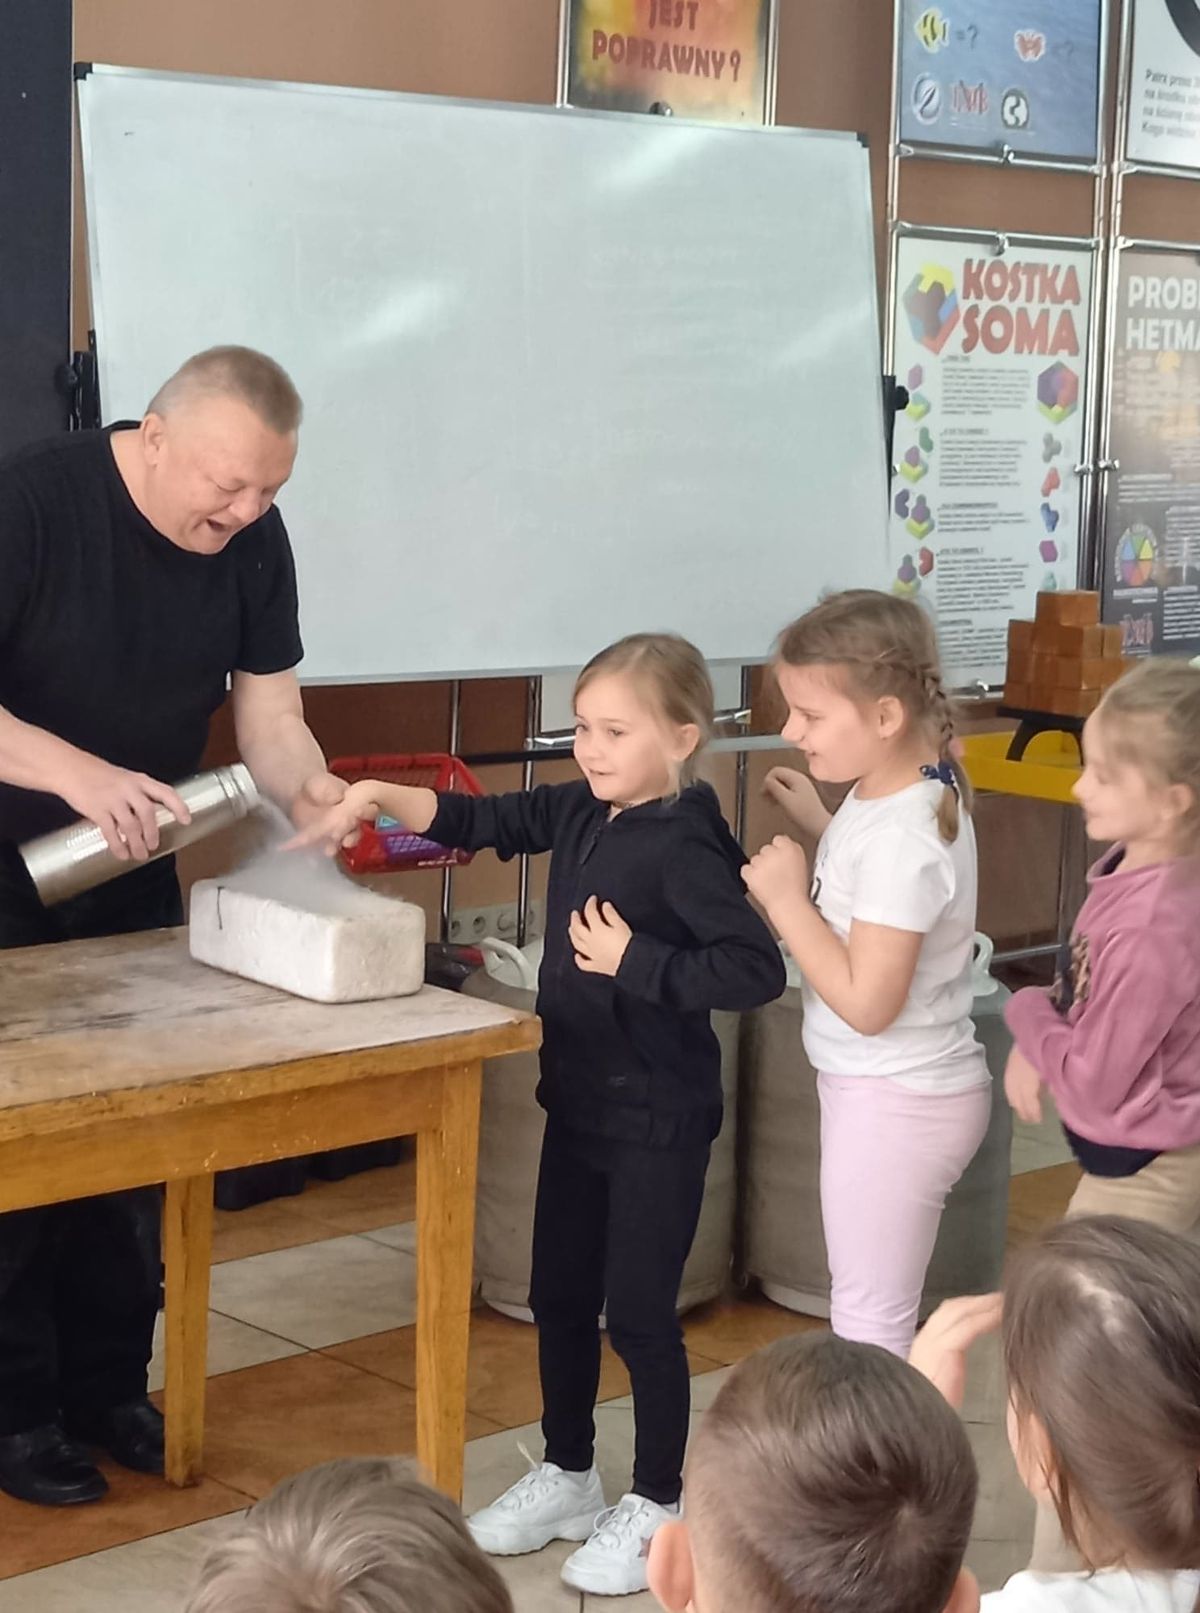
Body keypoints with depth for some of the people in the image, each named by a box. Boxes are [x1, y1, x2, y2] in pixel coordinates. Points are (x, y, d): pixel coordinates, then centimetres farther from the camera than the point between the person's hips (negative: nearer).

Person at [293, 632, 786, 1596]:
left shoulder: (685, 845, -21)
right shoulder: (580, 812, 2)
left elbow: (757, 969, -26)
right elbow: (481, 822, 12)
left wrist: (633, 961, -25)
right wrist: (379, 798, -1)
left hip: (657, 1117, -8)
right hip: (579, 1100, 8)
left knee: (638, 1311, 2)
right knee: (559, 1296, 17)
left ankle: (657, 1507, 18)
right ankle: (567, 1479, 34)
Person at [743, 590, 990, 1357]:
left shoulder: (900, 837, -27)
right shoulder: (906, 793, 1)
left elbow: (867, 1001, -27)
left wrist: (785, 898, -21)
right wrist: (820, 823, 8)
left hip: (895, 1100, -10)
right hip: (889, 1088, 10)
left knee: (869, 1322, 2)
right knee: (874, 1309, 20)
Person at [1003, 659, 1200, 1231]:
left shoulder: (1153, 928, -34)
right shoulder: (1135, 865, -7)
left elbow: (1092, 1085, -25)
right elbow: (1088, 996, 10)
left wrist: (1027, 1012, -10)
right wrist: (1036, 1044, -6)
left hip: (1141, 1170, -9)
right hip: (1145, 1155, 9)